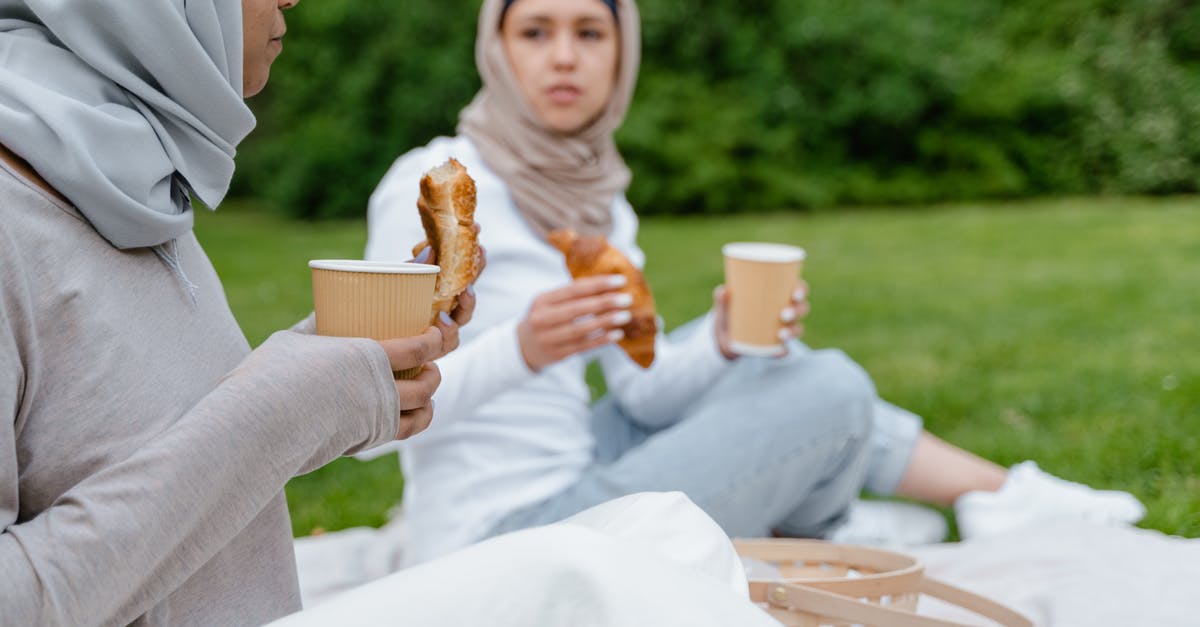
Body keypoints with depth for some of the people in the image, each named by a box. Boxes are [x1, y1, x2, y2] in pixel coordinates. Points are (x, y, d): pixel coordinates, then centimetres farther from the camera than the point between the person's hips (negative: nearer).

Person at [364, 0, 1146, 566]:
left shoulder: (599, 205, 8)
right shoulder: (434, 185, -15)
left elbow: (643, 389, 8)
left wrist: (723, 342, -13)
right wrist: (521, 350, -37)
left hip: (568, 482, 8)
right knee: (833, 390, -7)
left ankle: (999, 495, 20)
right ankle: (826, 532, 25)